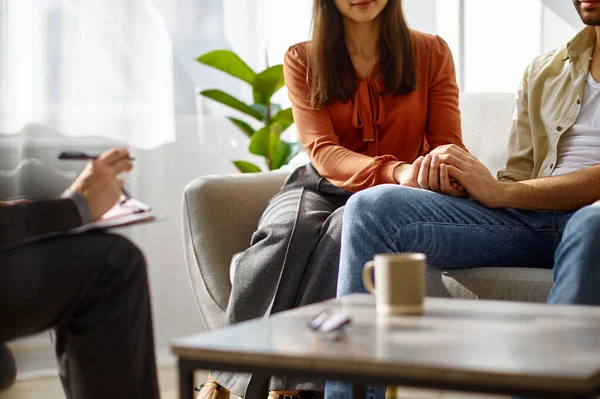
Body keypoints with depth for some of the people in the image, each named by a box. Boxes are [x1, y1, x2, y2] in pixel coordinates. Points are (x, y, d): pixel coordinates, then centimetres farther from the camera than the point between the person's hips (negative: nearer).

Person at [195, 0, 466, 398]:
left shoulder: (432, 54, 5)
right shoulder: (302, 61, 4)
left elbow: (448, 144, 0)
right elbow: (322, 153, -9)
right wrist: (396, 171, -30)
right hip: (321, 187, 1)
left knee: (348, 228, -36)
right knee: (285, 230, -35)